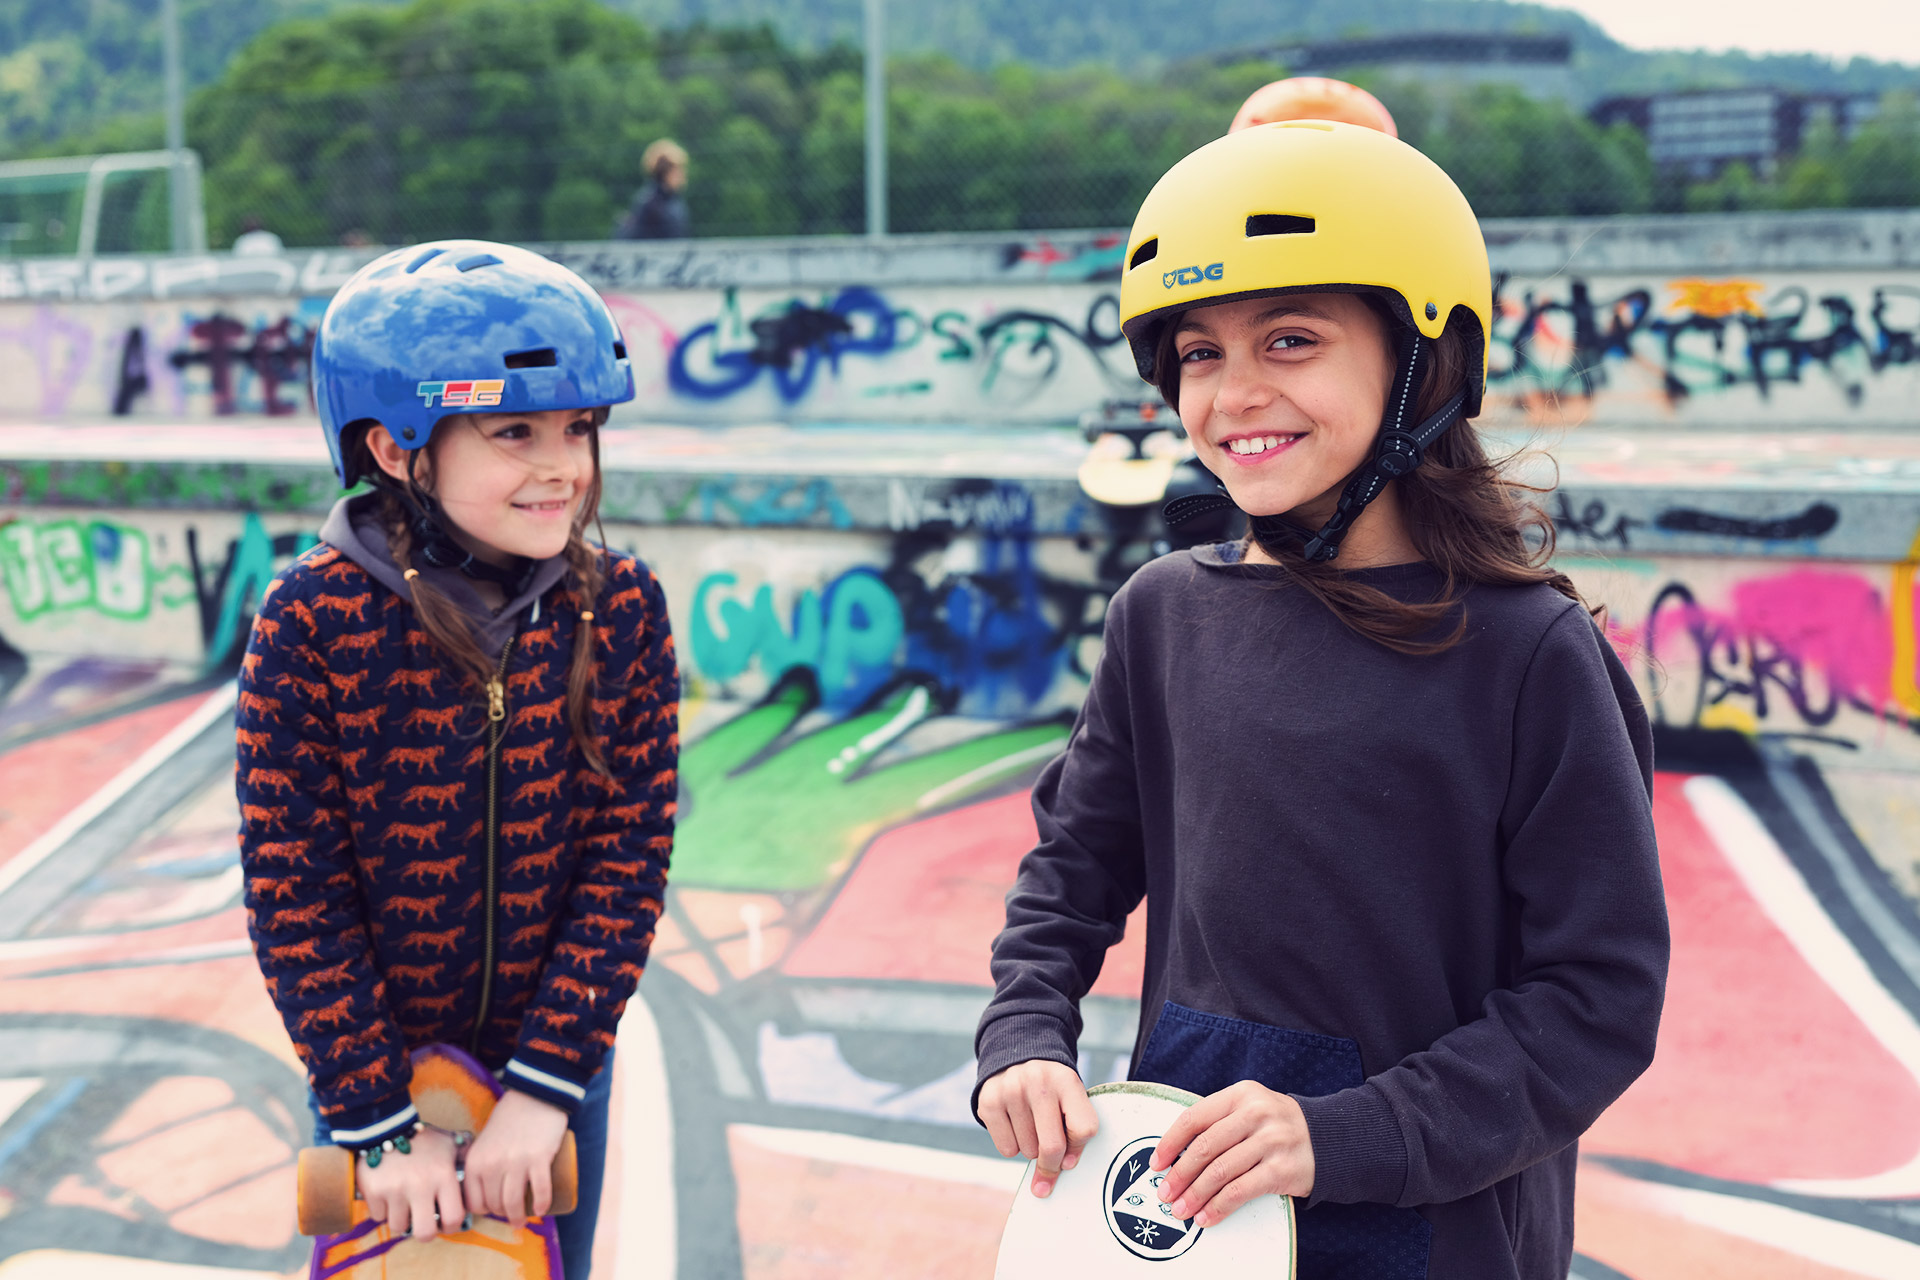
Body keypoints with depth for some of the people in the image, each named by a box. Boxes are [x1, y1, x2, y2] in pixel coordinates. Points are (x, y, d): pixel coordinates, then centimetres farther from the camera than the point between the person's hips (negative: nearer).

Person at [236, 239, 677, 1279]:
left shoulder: (620, 609, -12)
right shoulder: (313, 621, -19)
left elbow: (629, 855, -11)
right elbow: (293, 891, -15)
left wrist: (547, 1085, -15)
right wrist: (378, 1121, -15)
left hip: (556, 1055, 2)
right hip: (372, 1061, -2)